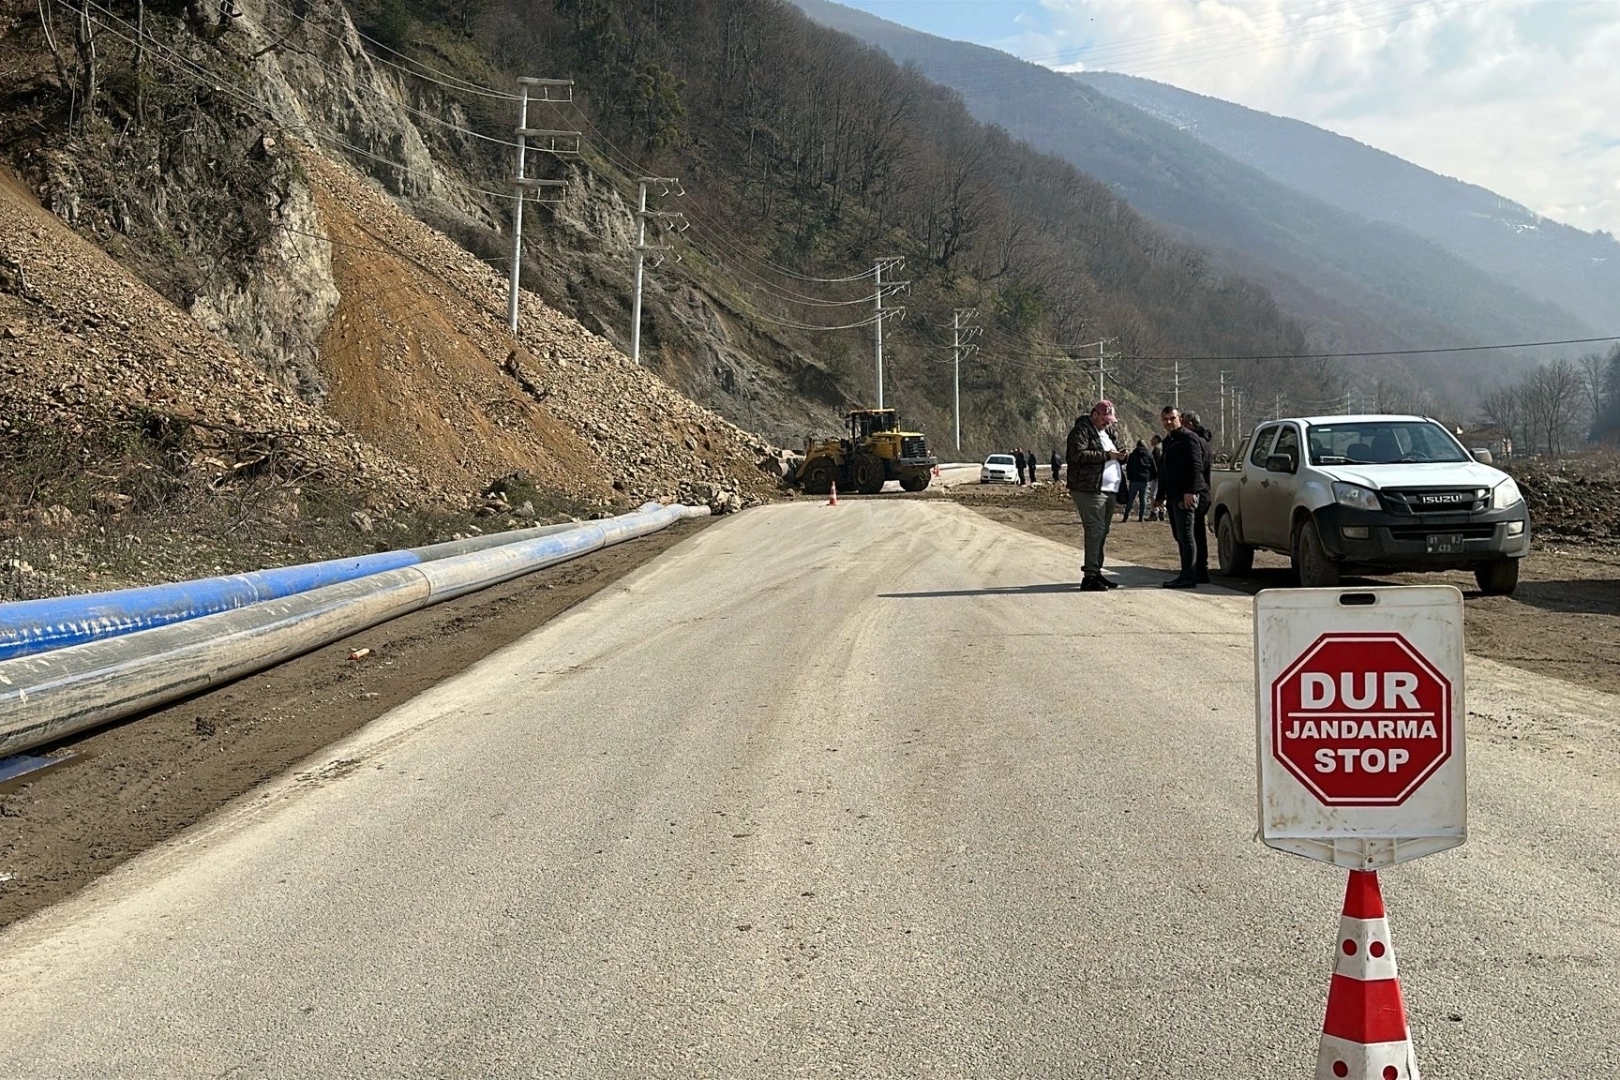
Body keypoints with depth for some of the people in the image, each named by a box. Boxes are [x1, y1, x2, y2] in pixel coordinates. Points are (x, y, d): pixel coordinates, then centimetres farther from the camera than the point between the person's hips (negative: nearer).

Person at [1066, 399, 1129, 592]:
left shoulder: (1104, 432, 24)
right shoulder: (1082, 430, -6)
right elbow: (1078, 454, -21)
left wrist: (1117, 456, 10)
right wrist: (1107, 455, -20)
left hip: (1108, 490, 10)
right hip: (1090, 490, -10)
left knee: (1101, 532, 12)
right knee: (1095, 531, -13)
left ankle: (1096, 572, 18)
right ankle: (1089, 576, -13)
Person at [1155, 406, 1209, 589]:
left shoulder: (1188, 438, -8)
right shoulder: (1168, 441, 22)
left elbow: (1195, 466, -16)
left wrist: (1190, 491, -24)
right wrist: (1161, 494, 25)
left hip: (1185, 496, -10)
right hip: (1173, 496, 10)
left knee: (1185, 535, -11)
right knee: (1179, 536, 10)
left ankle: (1188, 577, -12)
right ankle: (1187, 574, 14)